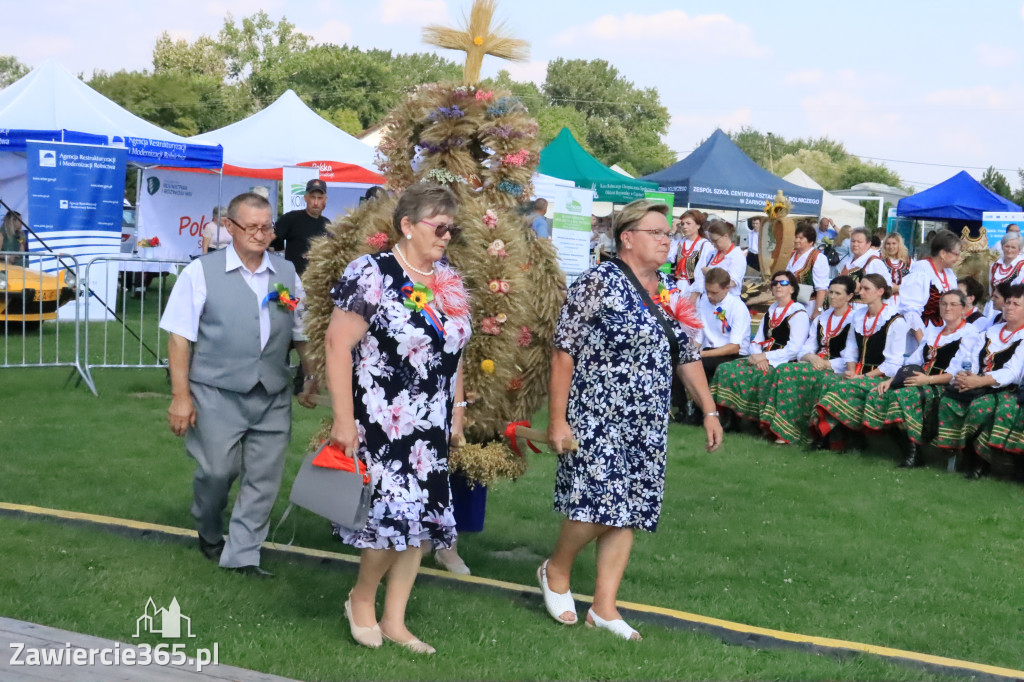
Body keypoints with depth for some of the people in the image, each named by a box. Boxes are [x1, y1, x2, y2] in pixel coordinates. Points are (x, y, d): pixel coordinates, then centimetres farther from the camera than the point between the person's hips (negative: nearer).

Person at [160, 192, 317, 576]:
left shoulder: (286, 274, 7)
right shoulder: (201, 272, -4)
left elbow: (302, 334, 13)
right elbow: (180, 337, -5)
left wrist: (316, 379, 8)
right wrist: (181, 396, -8)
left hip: (273, 399, 3)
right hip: (217, 396, -3)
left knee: (264, 479, 3)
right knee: (217, 472, 3)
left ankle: (242, 555, 16)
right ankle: (209, 534, 34)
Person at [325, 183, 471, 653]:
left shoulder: (449, 284, 10)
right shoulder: (372, 275, -10)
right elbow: (337, 343, -14)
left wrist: (457, 413, 17)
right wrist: (343, 420, -17)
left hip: (431, 428, 7)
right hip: (382, 424, -7)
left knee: (421, 519, 7)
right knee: (394, 517, -11)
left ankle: (394, 621, 20)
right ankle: (361, 599, 16)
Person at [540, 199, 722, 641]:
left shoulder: (672, 292, 11)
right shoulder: (599, 282, -9)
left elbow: (688, 357, 18)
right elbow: (564, 352, -11)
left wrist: (709, 410, 13)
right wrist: (557, 419, -15)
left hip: (648, 426, 7)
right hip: (596, 418, -7)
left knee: (629, 511, 6)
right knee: (597, 505, -11)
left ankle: (605, 606, 15)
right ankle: (556, 571, 18)